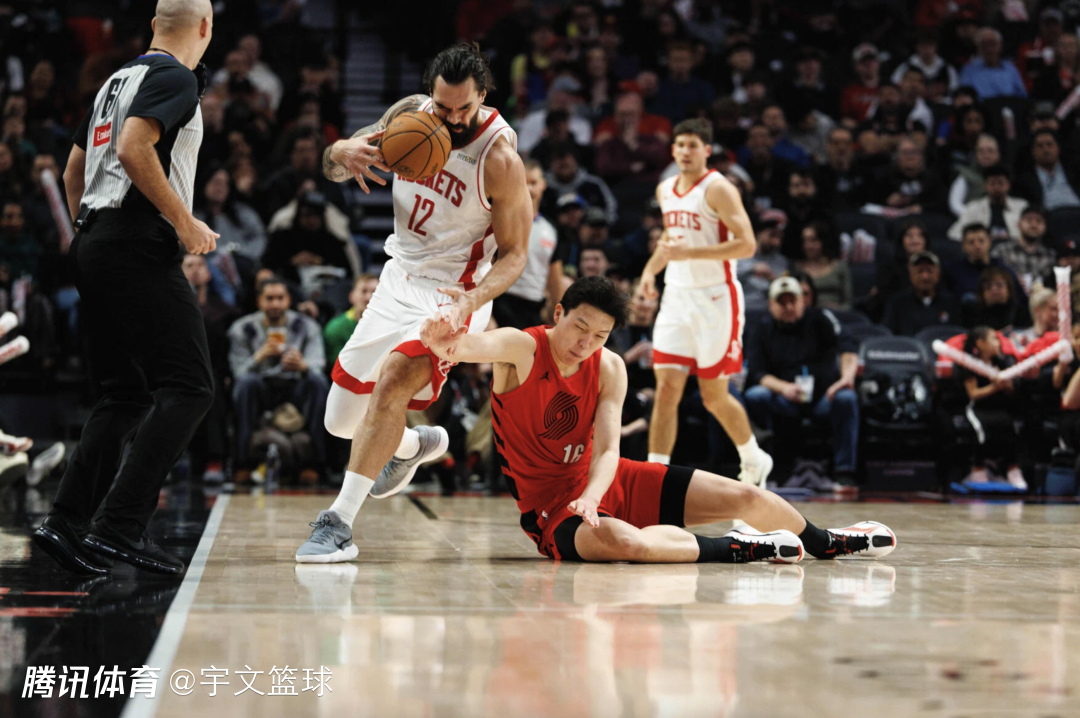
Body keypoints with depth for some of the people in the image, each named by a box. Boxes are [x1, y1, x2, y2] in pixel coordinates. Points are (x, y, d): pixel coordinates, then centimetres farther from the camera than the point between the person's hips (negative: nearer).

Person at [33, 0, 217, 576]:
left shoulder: (118, 80, 21)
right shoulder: (176, 78, -6)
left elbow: (73, 172, 25)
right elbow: (134, 149, -21)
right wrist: (184, 221, -15)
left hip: (95, 246, 9)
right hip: (139, 246, -9)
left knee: (125, 395, 13)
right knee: (188, 388, -9)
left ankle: (65, 523, 6)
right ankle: (120, 526, -17)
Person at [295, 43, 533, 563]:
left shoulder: (499, 158, -20)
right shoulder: (410, 115, -5)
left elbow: (514, 255, -14)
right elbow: (331, 168, 4)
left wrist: (472, 300, -33)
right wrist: (344, 152, -22)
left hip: (453, 293, -6)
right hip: (400, 279, 6)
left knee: (392, 379, -32)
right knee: (341, 420, 12)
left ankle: (339, 523, -28)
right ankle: (415, 446, 45)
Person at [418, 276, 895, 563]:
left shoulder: (609, 368, -4)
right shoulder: (522, 349, -16)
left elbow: (608, 449, -12)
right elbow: (480, 345, -41)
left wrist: (591, 495, -34)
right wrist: (448, 343, -66)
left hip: (606, 480, 5)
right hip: (550, 503, -5)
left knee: (745, 497, 2)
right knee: (620, 541, -43)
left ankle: (824, 544, 33)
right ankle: (737, 549, -21)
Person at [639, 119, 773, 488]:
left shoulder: (718, 189, -11)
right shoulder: (665, 190, 11)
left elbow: (746, 244, -20)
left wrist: (690, 253, -24)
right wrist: (651, 268, 11)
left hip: (715, 299, -6)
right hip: (677, 296, 6)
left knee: (714, 397, 5)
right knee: (666, 388, -6)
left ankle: (755, 461, 29)